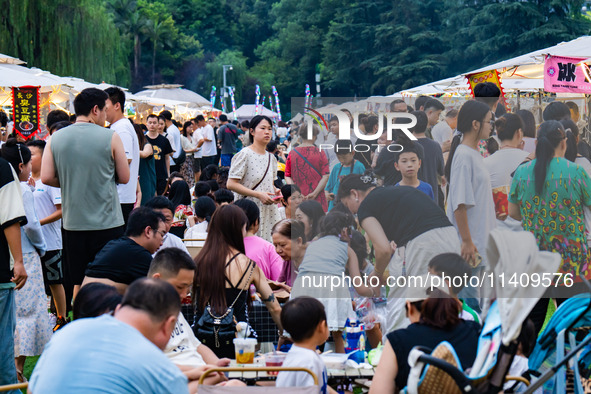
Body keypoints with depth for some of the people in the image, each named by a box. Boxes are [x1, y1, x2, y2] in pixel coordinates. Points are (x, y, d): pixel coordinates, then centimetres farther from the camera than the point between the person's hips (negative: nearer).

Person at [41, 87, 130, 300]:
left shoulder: (55, 139, 2)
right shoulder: (110, 138, -6)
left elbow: (46, 177, -2)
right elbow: (124, 177, -2)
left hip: (73, 224, 3)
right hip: (107, 223, -3)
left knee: (79, 284, 11)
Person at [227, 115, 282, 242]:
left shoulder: (271, 158, 14)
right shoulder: (244, 154, -7)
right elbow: (231, 184, -13)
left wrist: (275, 192, 2)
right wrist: (258, 195, -17)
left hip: (269, 211, 7)